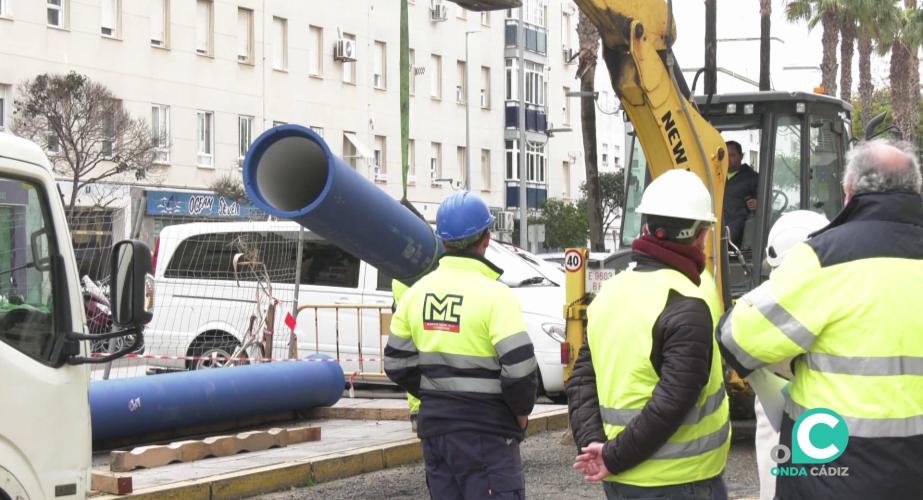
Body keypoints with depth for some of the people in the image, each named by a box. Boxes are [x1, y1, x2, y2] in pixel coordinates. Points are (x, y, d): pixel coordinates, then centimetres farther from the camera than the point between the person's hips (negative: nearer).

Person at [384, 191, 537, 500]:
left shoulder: (417, 292, 5)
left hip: (434, 427, 7)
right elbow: (520, 368, -20)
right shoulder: (494, 295, -15)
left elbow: (397, 364, 10)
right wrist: (521, 411, -2)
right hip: (485, 433, -7)